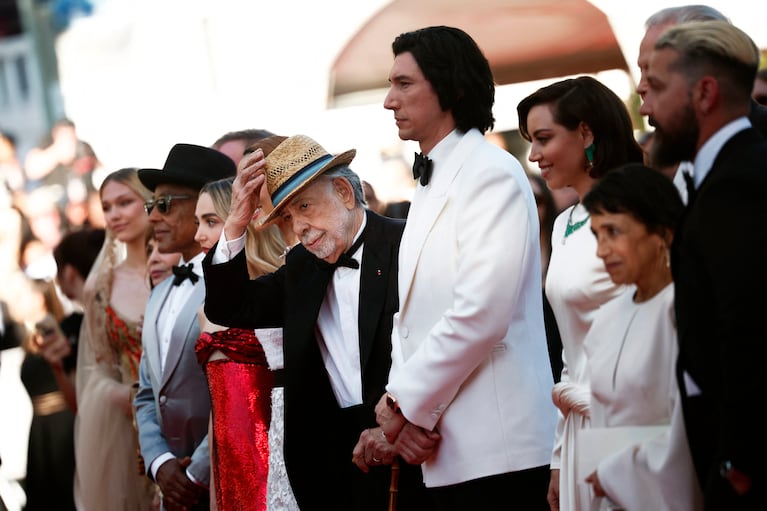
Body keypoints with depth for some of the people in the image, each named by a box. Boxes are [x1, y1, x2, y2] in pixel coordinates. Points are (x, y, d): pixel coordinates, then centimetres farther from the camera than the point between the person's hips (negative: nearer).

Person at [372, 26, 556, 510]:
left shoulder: (492, 174, -10)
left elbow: (480, 315, -19)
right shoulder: (430, 187, 18)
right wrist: (397, 396, 0)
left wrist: (406, 403, -11)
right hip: (447, 449, 8)